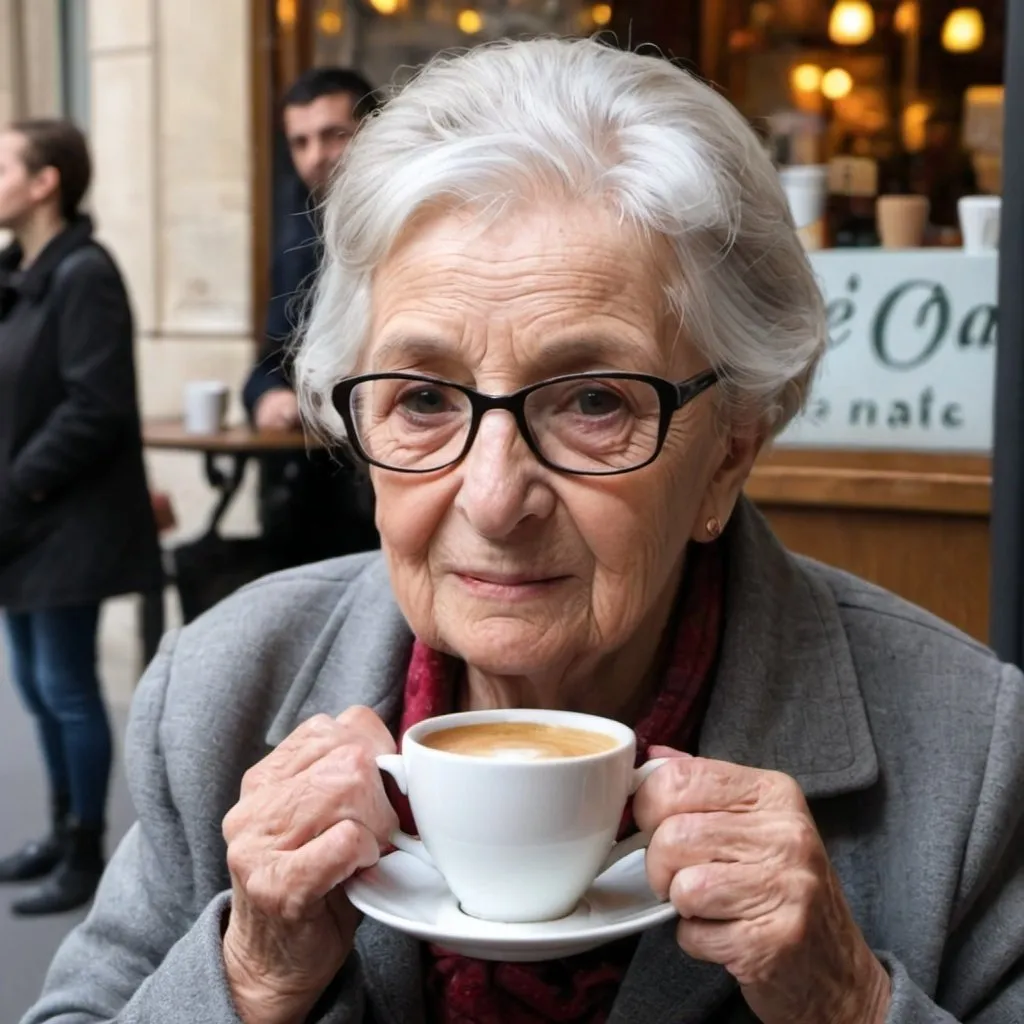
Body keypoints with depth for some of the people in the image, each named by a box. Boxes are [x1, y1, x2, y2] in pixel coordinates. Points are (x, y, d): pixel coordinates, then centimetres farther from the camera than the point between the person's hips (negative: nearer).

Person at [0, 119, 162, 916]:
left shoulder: (83, 274, -15)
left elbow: (94, 409, -20)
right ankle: (65, 830, 32)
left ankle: (88, 855, 16)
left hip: (66, 519, -8)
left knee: (67, 685, 1)